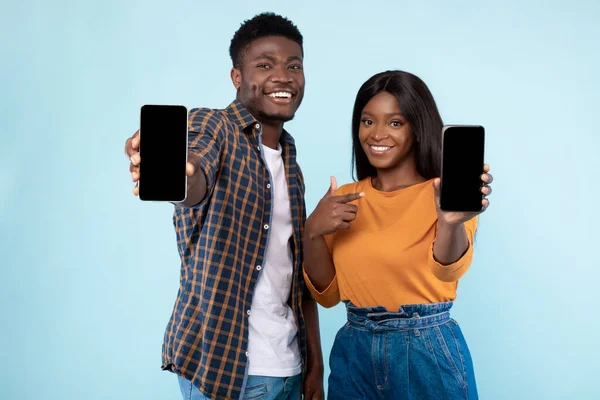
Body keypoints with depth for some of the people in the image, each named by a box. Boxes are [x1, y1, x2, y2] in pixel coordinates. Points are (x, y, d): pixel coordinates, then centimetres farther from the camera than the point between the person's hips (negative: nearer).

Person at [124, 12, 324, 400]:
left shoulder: (290, 160, 11)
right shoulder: (211, 126, -8)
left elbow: (300, 269, 12)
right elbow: (195, 179, -31)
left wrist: (315, 362, 7)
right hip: (220, 359, -6)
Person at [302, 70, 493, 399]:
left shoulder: (441, 195, -9)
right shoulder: (345, 198, 4)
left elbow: (449, 268, -28)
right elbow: (327, 293, 4)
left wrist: (452, 221, -49)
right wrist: (312, 233, -13)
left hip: (429, 353, -4)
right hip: (352, 354, 4)